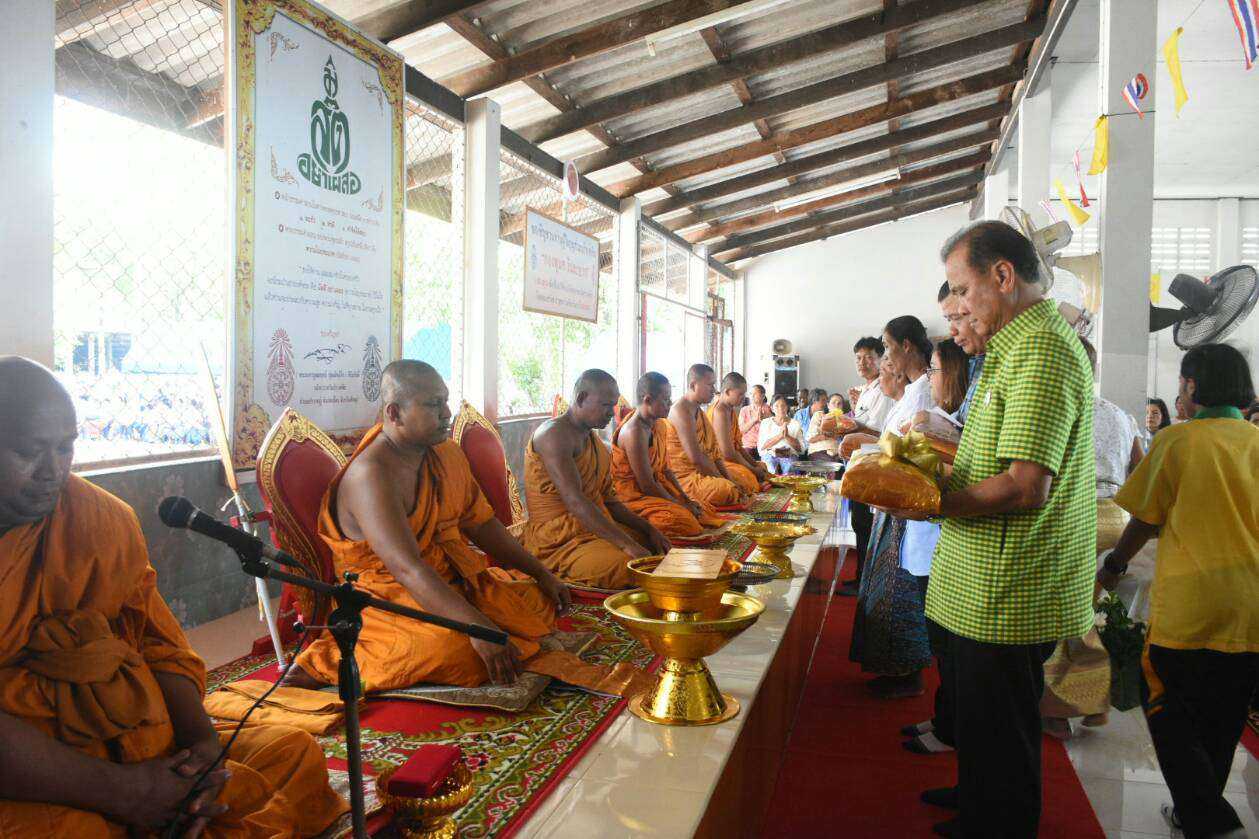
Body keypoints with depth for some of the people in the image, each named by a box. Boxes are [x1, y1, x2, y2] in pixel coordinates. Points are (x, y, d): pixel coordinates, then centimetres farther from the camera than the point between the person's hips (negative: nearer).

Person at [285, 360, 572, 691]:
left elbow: (481, 524, 15)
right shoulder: (371, 474, -22)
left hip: (454, 582, 9)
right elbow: (406, 568, -32)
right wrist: (478, 627, -39)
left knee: (539, 602, -1)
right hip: (387, 593, -9)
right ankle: (327, 661, -15)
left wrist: (540, 573, 8)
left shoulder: (447, 453, 6)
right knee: (454, 647, -34)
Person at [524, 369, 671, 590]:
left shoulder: (592, 438, 17)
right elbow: (574, 501, -25)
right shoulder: (555, 434, -15)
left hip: (595, 529, 10)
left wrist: (647, 528, 3)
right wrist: (628, 545, -30)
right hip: (560, 541, -10)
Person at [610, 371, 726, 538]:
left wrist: (686, 499, 2)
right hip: (634, 497, -9)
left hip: (657, 490, 9)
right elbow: (647, 485, -20)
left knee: (706, 514, -1)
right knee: (687, 523, -28)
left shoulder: (658, 425, 10)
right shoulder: (635, 432, -21)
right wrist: (681, 506, -12)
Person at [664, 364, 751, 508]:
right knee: (736, 494, -27)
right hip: (687, 477, -11)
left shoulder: (699, 411, 18)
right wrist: (721, 479, -11)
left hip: (705, 472, 11)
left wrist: (729, 479, 2)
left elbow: (714, 451, 14)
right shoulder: (681, 411, -16)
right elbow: (695, 457, -21)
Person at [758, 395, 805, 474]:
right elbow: (761, 446, -1)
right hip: (770, 454, -1)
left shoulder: (795, 424, 14)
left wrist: (787, 436, -10)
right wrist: (779, 436, -10)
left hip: (789, 456, 1)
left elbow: (801, 448, 5)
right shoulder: (765, 423, 13)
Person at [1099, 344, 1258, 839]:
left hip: (1189, 605, -5)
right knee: (1219, 724, 17)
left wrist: (1114, 565, 15)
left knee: (1169, 715, 6)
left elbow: (1145, 520, 0)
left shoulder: (1177, 439, -7)